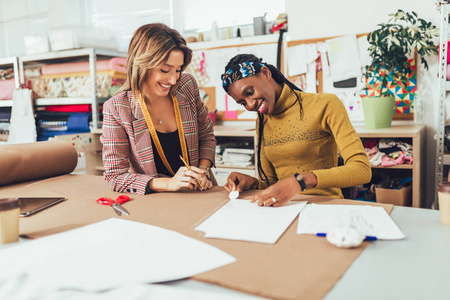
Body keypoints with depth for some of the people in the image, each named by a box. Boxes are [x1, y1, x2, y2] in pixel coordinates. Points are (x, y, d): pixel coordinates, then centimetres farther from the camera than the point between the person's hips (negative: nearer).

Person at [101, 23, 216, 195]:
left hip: (199, 195, 1)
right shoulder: (116, 109, -13)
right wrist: (169, 183, -23)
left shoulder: (188, 86, -4)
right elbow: (116, 176, -12)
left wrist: (203, 170, -8)